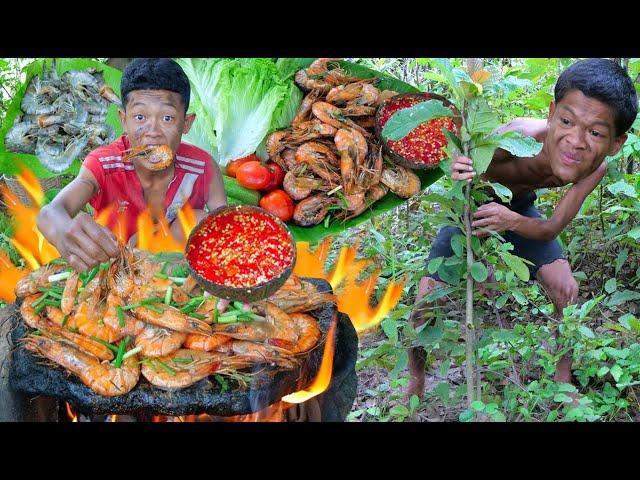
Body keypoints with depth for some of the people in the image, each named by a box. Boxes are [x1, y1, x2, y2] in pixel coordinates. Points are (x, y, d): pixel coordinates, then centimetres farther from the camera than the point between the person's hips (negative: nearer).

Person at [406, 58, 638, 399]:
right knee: (425, 305, -10)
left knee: (567, 291, -3)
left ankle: (562, 382, 22)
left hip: (519, 207, 4)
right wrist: (460, 174, -52)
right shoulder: (520, 137, -42)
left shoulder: (597, 168, -27)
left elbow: (552, 229, -19)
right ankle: (415, 387, 17)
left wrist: (513, 221, -41)